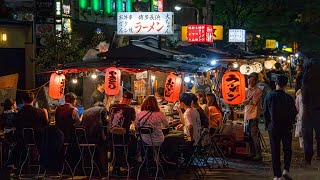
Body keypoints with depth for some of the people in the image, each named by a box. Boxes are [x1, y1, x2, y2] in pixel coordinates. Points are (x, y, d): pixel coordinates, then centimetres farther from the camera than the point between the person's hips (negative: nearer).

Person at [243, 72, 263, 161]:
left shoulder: (258, 91, -4)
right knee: (248, 135, 10)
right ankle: (252, 153, 18)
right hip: (247, 115, 8)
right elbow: (243, 102, 9)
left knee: (254, 135, -12)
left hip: (254, 115, -8)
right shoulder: (247, 90, 19)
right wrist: (250, 99, -8)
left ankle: (258, 154, -10)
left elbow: (254, 102, -13)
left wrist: (247, 101, 0)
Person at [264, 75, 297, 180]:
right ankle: (286, 170, -5)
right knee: (287, 149, 12)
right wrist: (290, 123, 14)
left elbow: (266, 113, 2)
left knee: (275, 151, 6)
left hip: (273, 127, 1)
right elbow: (294, 112, -3)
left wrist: (267, 125, 14)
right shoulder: (288, 98, -10)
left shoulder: (269, 97, -4)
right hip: (286, 127, -1)